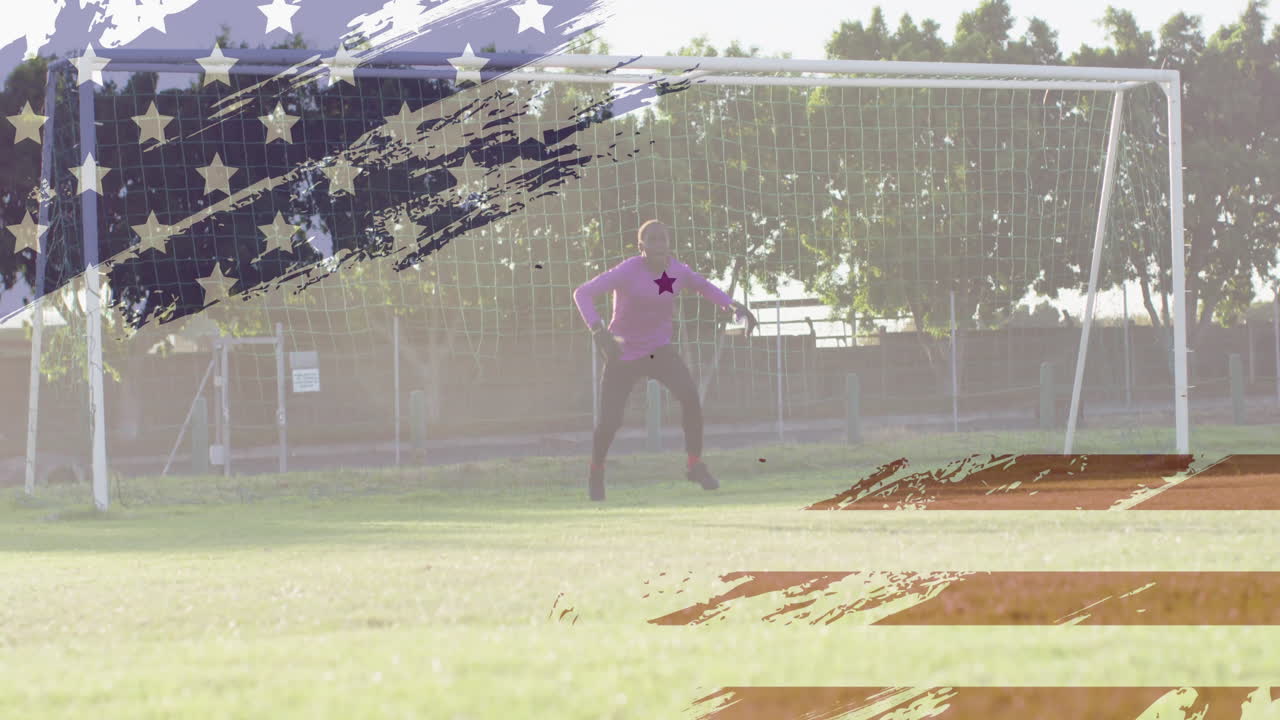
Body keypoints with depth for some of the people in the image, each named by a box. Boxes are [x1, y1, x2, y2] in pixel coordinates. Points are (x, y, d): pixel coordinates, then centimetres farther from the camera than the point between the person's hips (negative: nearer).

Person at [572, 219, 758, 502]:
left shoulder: (678, 271, -7)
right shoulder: (627, 272, -23)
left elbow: (704, 287, 14)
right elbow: (582, 293, -29)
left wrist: (736, 307, -3)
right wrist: (598, 331, -44)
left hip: (659, 350, 3)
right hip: (623, 354, -3)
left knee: (690, 396, -22)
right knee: (609, 422, -7)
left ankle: (695, 465, -8)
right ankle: (596, 472, 25)